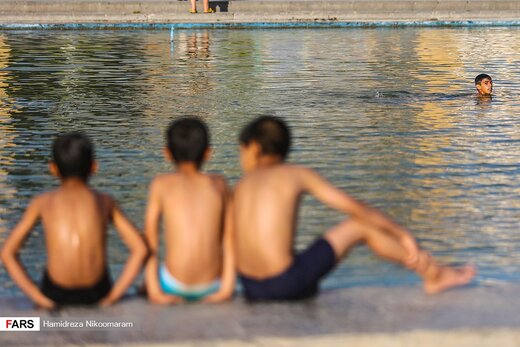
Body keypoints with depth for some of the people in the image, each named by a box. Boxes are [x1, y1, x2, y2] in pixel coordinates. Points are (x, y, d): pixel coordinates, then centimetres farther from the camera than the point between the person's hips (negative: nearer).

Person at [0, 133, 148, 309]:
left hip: (55, 295, 1)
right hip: (96, 293, -1)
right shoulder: (105, 202, 7)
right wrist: (114, 295, 1)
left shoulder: (43, 203, 6)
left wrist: (38, 297, 1)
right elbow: (140, 249, -1)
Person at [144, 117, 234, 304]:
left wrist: (153, 290, 0)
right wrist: (227, 287, 1)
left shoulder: (161, 184, 2)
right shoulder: (219, 184, 7)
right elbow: (229, 238, 2)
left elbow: (150, 238, -1)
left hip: (174, 287, -1)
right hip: (213, 287, 1)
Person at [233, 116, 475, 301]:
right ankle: (435, 275, 25)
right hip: (286, 284, -4)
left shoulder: (242, 185, 12)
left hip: (251, 289, 4)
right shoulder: (297, 175, 2)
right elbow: (355, 208, 4)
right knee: (361, 225, 11)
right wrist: (403, 234, 12)